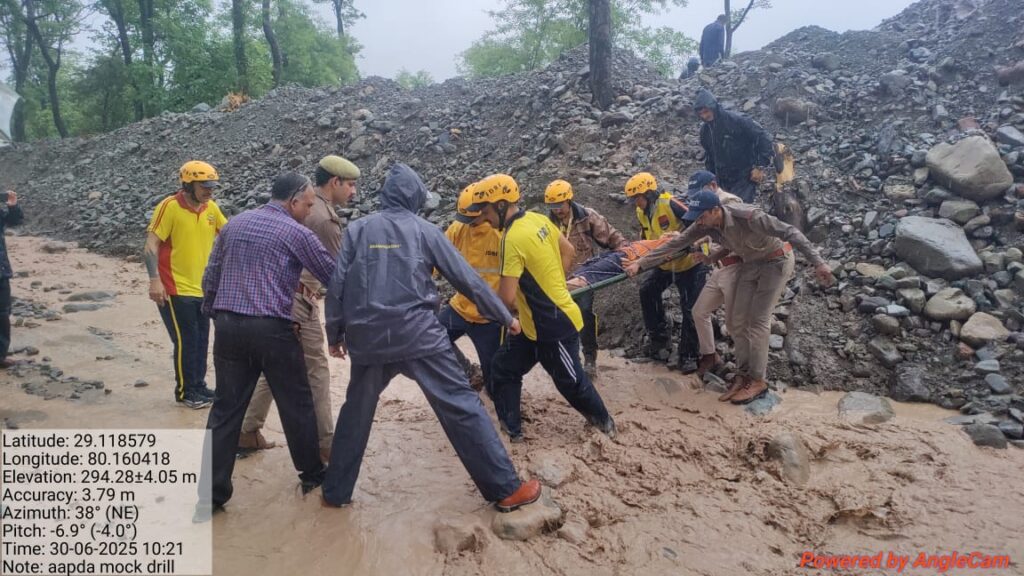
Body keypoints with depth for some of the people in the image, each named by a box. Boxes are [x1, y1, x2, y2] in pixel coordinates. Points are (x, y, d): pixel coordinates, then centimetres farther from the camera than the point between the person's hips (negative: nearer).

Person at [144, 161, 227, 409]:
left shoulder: (211, 208, 4)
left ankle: (198, 386, 26)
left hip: (202, 288, 6)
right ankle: (185, 392, 12)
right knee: (186, 341, -1)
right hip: (176, 289, -6)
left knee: (201, 341, 13)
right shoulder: (169, 207, -13)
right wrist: (154, 280, -23)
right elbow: (151, 246, -15)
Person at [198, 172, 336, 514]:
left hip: (229, 327, 5)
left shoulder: (234, 225, 13)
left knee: (225, 410, 10)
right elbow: (333, 277, 2)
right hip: (272, 330, -5)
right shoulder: (297, 233, -4)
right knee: (296, 405, 12)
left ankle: (211, 494, 12)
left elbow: (210, 277, 15)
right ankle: (312, 475, 26)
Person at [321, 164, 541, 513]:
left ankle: (335, 492, 31)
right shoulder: (424, 231, 4)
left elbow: (337, 285, 4)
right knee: (462, 407, 1)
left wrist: (335, 335, 15)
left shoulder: (357, 230, 9)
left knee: (356, 412, 21)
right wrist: (504, 317, 13)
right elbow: (467, 279, 5)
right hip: (418, 335, -2)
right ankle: (506, 490, 4)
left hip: (367, 338, 3)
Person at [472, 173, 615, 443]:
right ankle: (512, 430, 25)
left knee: (571, 382, 11)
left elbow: (506, 298, -27)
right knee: (504, 369, 14)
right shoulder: (538, 220, 1)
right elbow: (568, 251, 15)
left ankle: (604, 422, 35)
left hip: (556, 326, -9)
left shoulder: (514, 238, -26)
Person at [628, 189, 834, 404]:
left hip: (776, 261, -6)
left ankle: (758, 380, 3)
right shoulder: (705, 224, -16)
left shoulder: (748, 217, -35)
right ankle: (743, 376, 14)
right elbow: (676, 244, -12)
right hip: (750, 264, 6)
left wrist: (818, 263, -34)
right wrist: (641, 264, -16)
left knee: (758, 321, -8)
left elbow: (791, 233, -31)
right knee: (739, 321, 3)